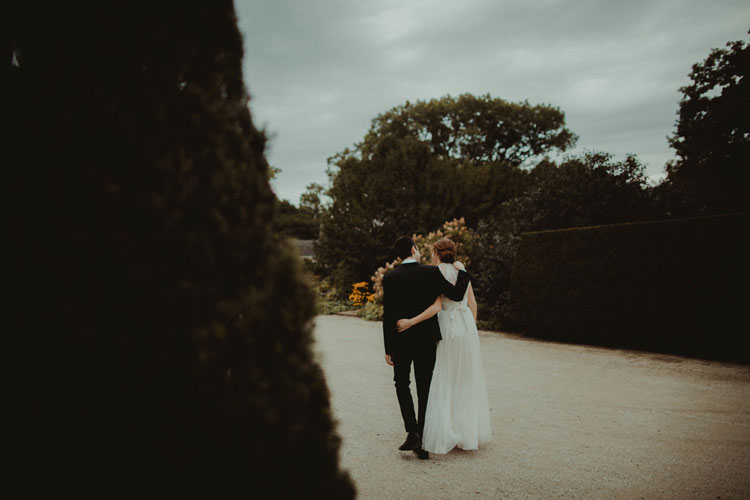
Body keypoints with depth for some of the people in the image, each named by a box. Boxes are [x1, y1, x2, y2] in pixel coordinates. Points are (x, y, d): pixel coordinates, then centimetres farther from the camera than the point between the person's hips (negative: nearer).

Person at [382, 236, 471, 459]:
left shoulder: (390, 278, -7)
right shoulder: (432, 272, -10)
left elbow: (387, 315, -7)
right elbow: (457, 295, -8)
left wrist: (388, 349, 0)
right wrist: (462, 272, 9)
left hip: (400, 342, 0)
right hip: (427, 341, 0)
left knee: (402, 385, 17)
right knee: (424, 390, 11)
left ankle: (412, 432, 1)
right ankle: (421, 441, 15)